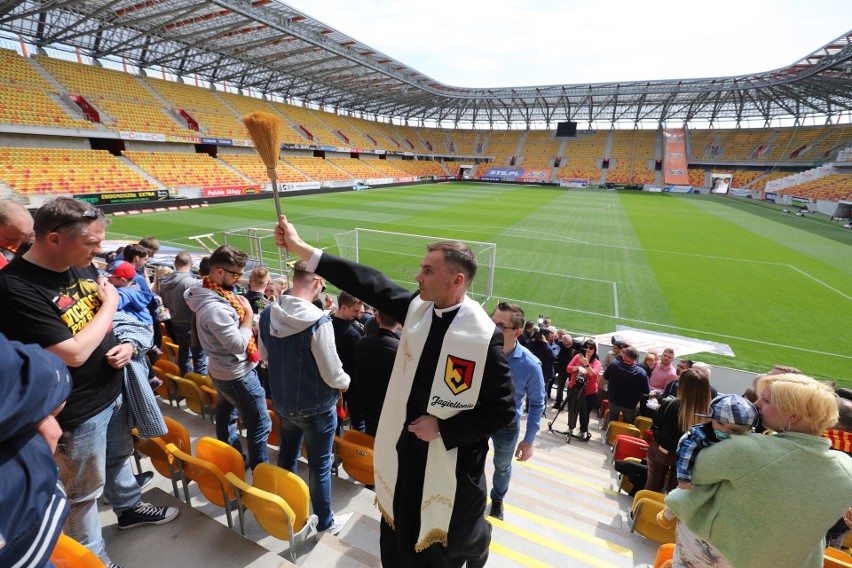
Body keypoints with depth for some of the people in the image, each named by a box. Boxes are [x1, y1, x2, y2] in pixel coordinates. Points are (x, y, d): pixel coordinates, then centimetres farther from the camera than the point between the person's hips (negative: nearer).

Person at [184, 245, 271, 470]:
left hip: (222, 371, 10)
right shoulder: (215, 307, -31)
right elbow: (239, 344, -27)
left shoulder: (213, 294, -1)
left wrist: (241, 311, -4)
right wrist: (248, 313, -18)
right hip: (238, 375, -10)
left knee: (226, 417, 24)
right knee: (260, 425, 3)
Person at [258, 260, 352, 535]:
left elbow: (264, 355, 7)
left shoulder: (267, 313, -10)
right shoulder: (318, 321, -30)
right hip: (315, 408, -6)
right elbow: (332, 375, -23)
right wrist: (346, 382, -2)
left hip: (282, 401, 6)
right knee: (320, 466, 14)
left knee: (286, 456, 26)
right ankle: (325, 522, 33)